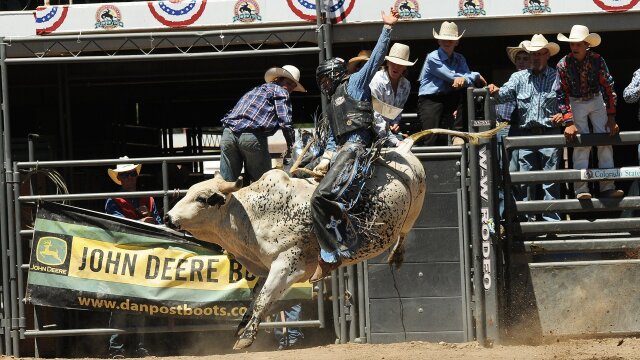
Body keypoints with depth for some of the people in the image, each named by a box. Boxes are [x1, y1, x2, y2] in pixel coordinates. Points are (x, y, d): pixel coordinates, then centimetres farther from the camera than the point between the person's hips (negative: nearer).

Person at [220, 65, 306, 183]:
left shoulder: (255, 90, 34)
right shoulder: (280, 91, 11)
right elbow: (285, 121, -1)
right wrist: (290, 144, 8)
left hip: (228, 133, 6)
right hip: (252, 136, -6)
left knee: (226, 183, 3)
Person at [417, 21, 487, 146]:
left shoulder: (460, 59, 12)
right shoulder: (433, 58, -9)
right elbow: (452, 77, -17)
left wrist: (464, 80, -32)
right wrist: (476, 76, -9)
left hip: (449, 100, 6)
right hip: (430, 100, -6)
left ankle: (459, 134, -16)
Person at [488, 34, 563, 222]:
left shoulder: (557, 77, 6)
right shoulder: (519, 77, 13)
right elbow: (506, 93, 0)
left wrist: (563, 115, -14)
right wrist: (496, 92, -22)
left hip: (550, 134, -3)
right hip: (526, 134, 3)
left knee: (550, 179, -3)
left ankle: (551, 218, -1)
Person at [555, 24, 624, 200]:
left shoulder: (597, 61, -12)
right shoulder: (564, 65, -15)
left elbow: (608, 87, -7)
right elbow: (562, 94, -13)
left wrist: (611, 117, -9)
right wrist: (568, 122, -19)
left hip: (597, 101, 2)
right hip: (576, 104, -2)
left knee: (606, 140, -5)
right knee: (581, 144, -11)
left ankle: (607, 187, -3)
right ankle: (581, 189, -11)